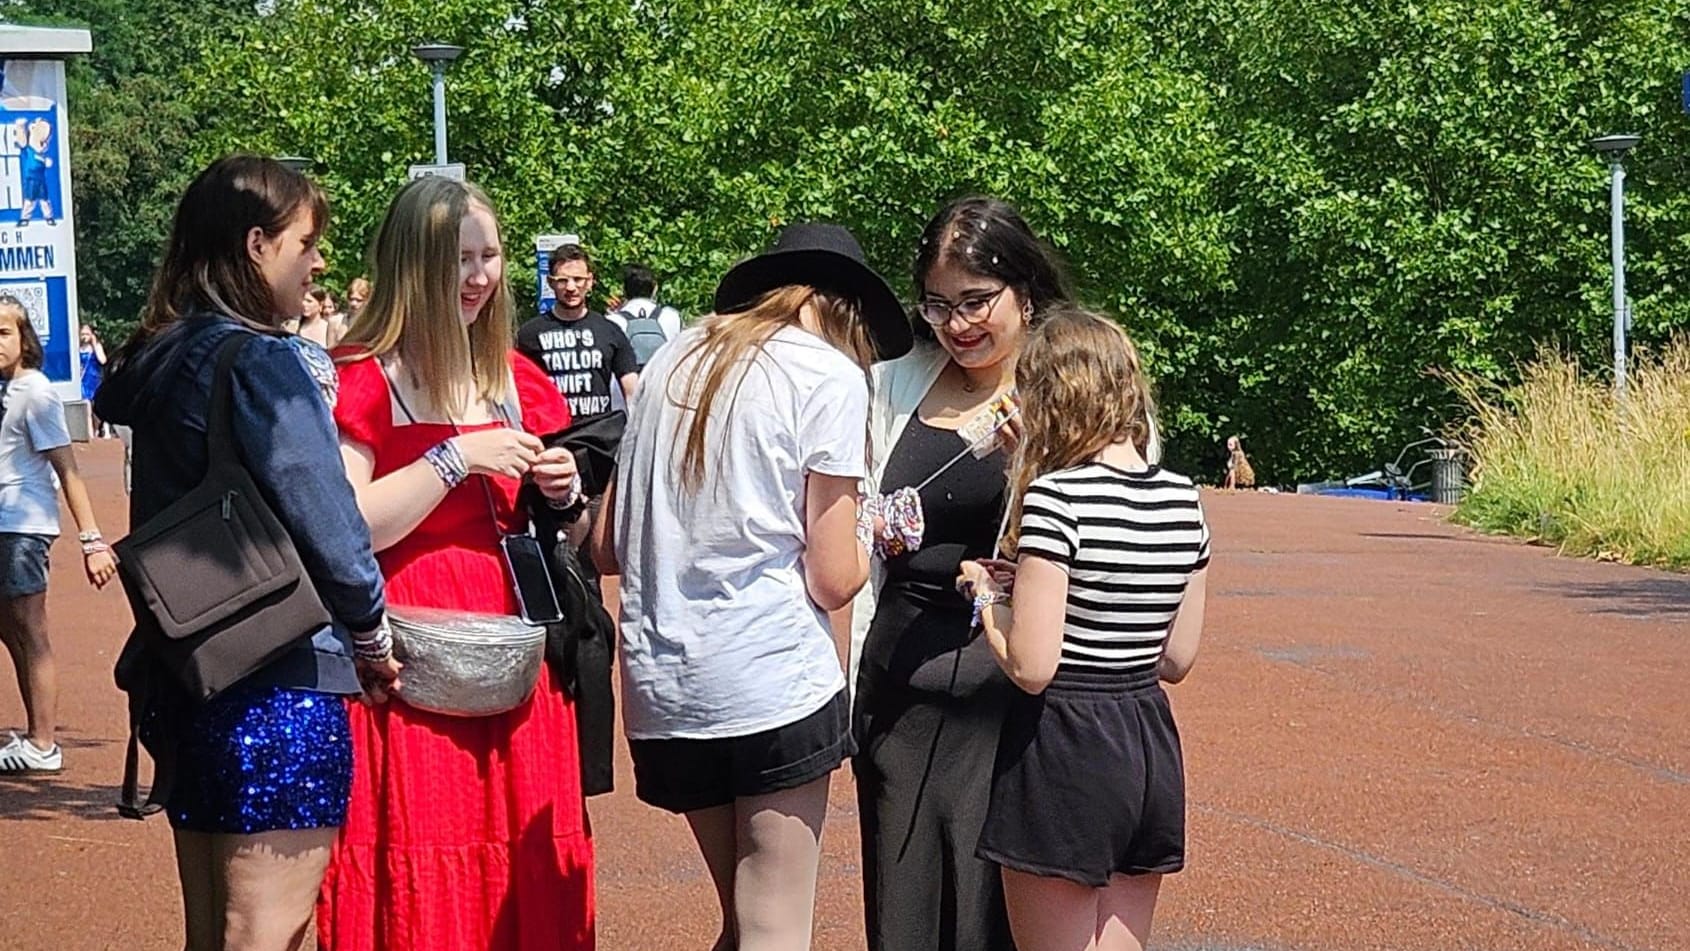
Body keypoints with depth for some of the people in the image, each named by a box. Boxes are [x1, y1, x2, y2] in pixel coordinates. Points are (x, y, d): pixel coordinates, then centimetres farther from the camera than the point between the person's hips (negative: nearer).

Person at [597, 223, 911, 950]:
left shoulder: (675, 359, 14)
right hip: (772, 684, -6)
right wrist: (873, 538, 14)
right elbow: (831, 581, -6)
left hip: (661, 687, 6)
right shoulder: (831, 376, -3)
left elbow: (608, 546, 15)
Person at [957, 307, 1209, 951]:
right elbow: (1177, 658, 11)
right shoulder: (1182, 500, 4)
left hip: (1063, 752, -7)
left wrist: (987, 595, -2)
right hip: (1149, 750, 7)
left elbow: (1030, 667, -19)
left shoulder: (1056, 496, -17)